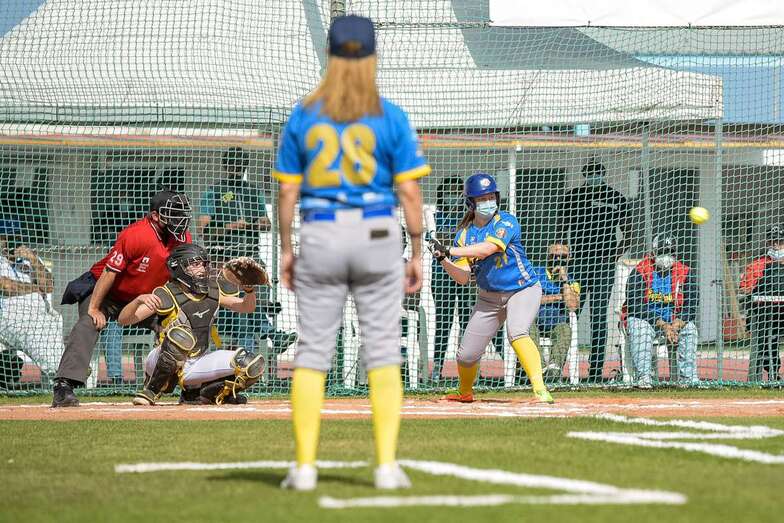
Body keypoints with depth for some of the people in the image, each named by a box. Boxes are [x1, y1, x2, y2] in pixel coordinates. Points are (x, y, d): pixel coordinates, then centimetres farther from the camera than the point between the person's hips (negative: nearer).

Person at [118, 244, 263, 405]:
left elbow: (246, 307, 8)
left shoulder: (213, 290, 3)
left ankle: (196, 392, 5)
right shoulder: (167, 296, -15)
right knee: (180, 336, -39)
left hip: (196, 365, 5)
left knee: (253, 364, -11)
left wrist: (249, 290, -14)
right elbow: (123, 320, -21)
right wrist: (139, 300, -42)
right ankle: (151, 391, -19)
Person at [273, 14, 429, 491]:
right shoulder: (390, 117, -3)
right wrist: (418, 254, 2)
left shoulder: (303, 116, 2)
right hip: (377, 237, -1)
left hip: (319, 237, 1)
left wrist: (286, 250, 11)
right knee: (383, 354, 2)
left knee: (312, 353, 5)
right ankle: (387, 466, -4)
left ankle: (305, 466, 0)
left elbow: (288, 190, 3)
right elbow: (410, 191, -4)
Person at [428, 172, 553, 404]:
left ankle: (540, 389, -38)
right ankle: (465, 393, 33)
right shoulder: (464, 234, 0)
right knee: (466, 354, 3)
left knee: (517, 332, -33)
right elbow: (463, 278, -4)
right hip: (489, 297, 5)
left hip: (522, 291, -5)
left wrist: (449, 250, -32)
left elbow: (488, 248, -31)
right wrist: (443, 260, -22)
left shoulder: (507, 222, -14)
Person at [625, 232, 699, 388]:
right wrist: (664, 326, -28)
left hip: (673, 321, 3)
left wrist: (674, 327, -27)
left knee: (690, 328, -23)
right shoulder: (640, 273, -12)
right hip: (645, 318, -3)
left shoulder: (684, 273, -2)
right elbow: (637, 306, -20)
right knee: (641, 328, -35)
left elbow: (689, 308, -7)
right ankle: (643, 377, -38)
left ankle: (688, 377, -22)